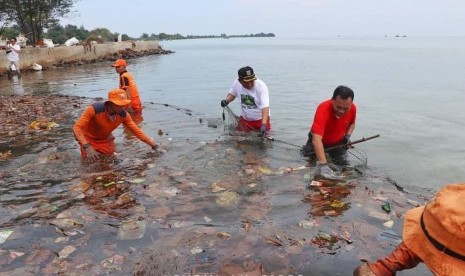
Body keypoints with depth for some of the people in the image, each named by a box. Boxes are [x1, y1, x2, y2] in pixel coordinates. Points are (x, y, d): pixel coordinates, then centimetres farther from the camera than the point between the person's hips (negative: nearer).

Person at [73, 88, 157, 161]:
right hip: (89, 139, -3)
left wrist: (153, 145, -21)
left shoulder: (123, 115, -24)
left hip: (106, 140, 4)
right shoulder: (94, 109, -36)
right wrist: (87, 147, -52)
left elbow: (136, 131, -15)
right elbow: (77, 127, -38)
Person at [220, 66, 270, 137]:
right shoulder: (237, 83, -13)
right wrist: (227, 100, -13)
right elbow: (232, 93, 10)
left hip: (260, 119, -3)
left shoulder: (261, 86, -25)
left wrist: (263, 125, -46)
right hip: (244, 118, 3)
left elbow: (265, 107, -33)